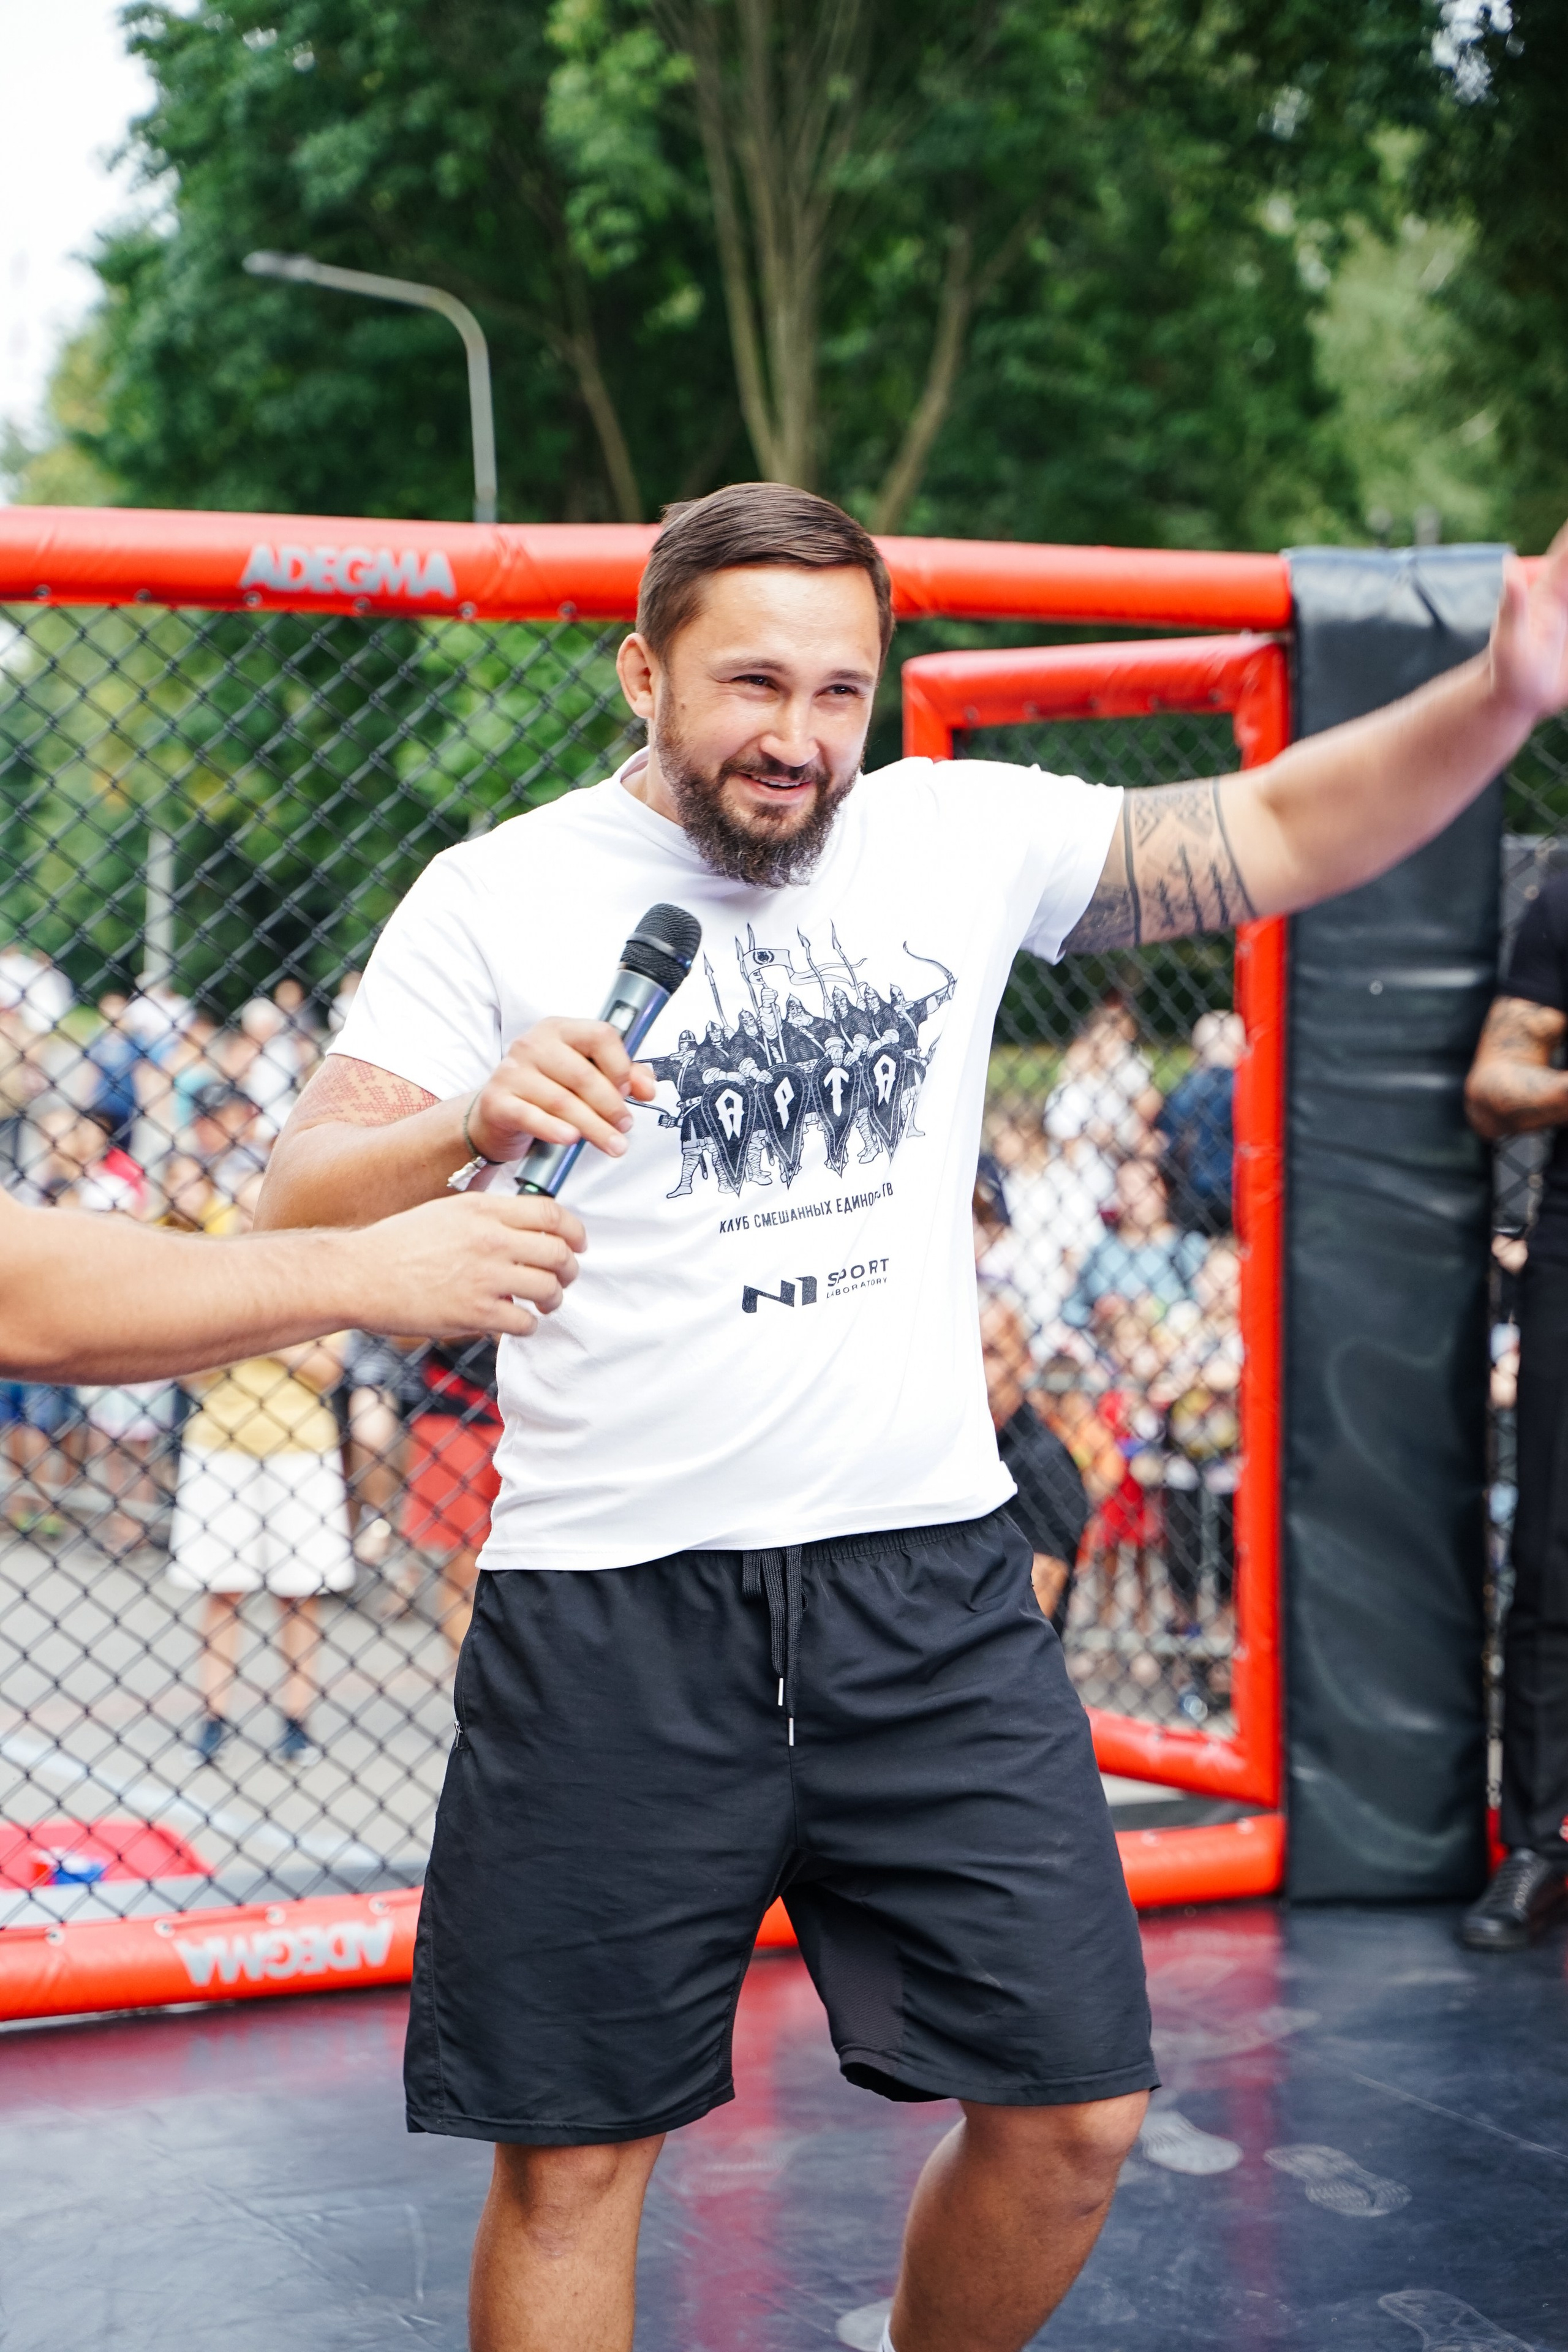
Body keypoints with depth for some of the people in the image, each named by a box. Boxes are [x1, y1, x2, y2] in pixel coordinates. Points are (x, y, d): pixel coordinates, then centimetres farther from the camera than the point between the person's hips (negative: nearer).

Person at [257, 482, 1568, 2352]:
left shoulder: (961, 837, 5)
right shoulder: (501, 897, -3)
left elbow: (1276, 829, 8)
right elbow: (296, 1213, -6)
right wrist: (467, 1124, -27)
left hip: (932, 1585, 3)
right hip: (613, 1614, -2)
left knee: (1072, 2118, 5)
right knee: (569, 2160, 4)